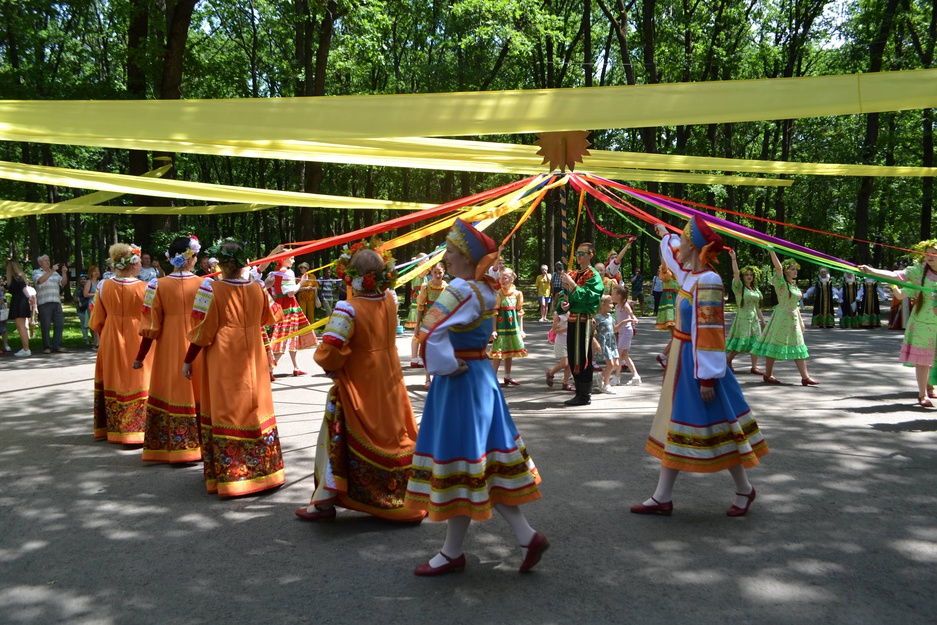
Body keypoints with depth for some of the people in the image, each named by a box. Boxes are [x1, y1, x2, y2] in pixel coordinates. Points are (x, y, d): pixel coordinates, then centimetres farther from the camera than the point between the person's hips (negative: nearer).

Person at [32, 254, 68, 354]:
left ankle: (57, 345, 8)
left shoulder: (55, 273, 22)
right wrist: (52, 271, -18)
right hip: (44, 303, -5)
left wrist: (64, 273, -2)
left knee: (59, 324, 2)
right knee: (46, 326, -4)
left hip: (56, 302, 5)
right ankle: (47, 347, 1)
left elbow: (63, 283, 13)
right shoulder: (36, 272, 6)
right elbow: (40, 280, -15)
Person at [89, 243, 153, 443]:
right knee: (137, 383, 5)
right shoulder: (145, 289, -15)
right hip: (138, 345, -3)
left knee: (113, 384, 15)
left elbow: (96, 322, 3)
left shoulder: (104, 287, -5)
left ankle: (111, 429, 25)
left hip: (111, 344, 3)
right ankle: (137, 430, 7)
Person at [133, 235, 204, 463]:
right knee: (198, 396, 11)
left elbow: (151, 326, -6)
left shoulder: (159, 285, -7)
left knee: (172, 393, 8)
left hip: (169, 350, 0)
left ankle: (172, 448, 13)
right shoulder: (203, 285, -7)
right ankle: (199, 444, 20)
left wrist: (140, 356, 3)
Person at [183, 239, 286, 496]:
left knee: (225, 412, 4)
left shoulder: (212, 289, -13)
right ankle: (262, 470, 23)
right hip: (252, 360, 4)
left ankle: (228, 476, 9)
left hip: (222, 362, -4)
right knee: (254, 409, 13)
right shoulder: (257, 289, -1)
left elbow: (203, 331, -10)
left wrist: (188, 360, 1)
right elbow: (274, 316, 17)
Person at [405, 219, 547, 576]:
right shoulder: (485, 290, 9)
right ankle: (527, 536, 17)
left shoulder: (461, 290, -19)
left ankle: (452, 553, 17)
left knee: (461, 463, 2)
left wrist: (447, 366, -15)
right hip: (481, 376, 9)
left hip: (459, 383, -9)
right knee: (485, 460, 15)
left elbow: (430, 334, -30)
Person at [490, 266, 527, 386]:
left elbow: (520, 312, 8)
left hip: (513, 327, 5)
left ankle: (508, 376, 25)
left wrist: (521, 329, 8)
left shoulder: (517, 294, 3)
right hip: (501, 327, -5)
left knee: (510, 353, 13)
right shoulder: (498, 294, -10)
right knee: (498, 353, -5)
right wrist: (493, 330, -15)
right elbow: (494, 313, -11)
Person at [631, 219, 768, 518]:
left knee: (715, 425, 2)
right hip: (681, 361, 10)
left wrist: (708, 377, -23)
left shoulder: (706, 282, -20)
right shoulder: (689, 274, 6)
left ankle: (744, 490, 22)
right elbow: (673, 254, 31)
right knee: (675, 424, 10)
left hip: (697, 364, -10)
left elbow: (710, 331, -23)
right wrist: (664, 234, 49)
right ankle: (662, 498, 17)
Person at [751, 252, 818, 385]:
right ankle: (767, 374, 10)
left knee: (799, 348, 7)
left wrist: (801, 321, 17)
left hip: (793, 318, 8)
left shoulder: (795, 285, 13)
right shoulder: (781, 283, -8)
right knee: (775, 345, 0)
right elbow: (778, 267, -24)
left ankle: (805, 377, 10)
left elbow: (796, 305, 17)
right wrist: (771, 250, -32)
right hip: (781, 318, -8)